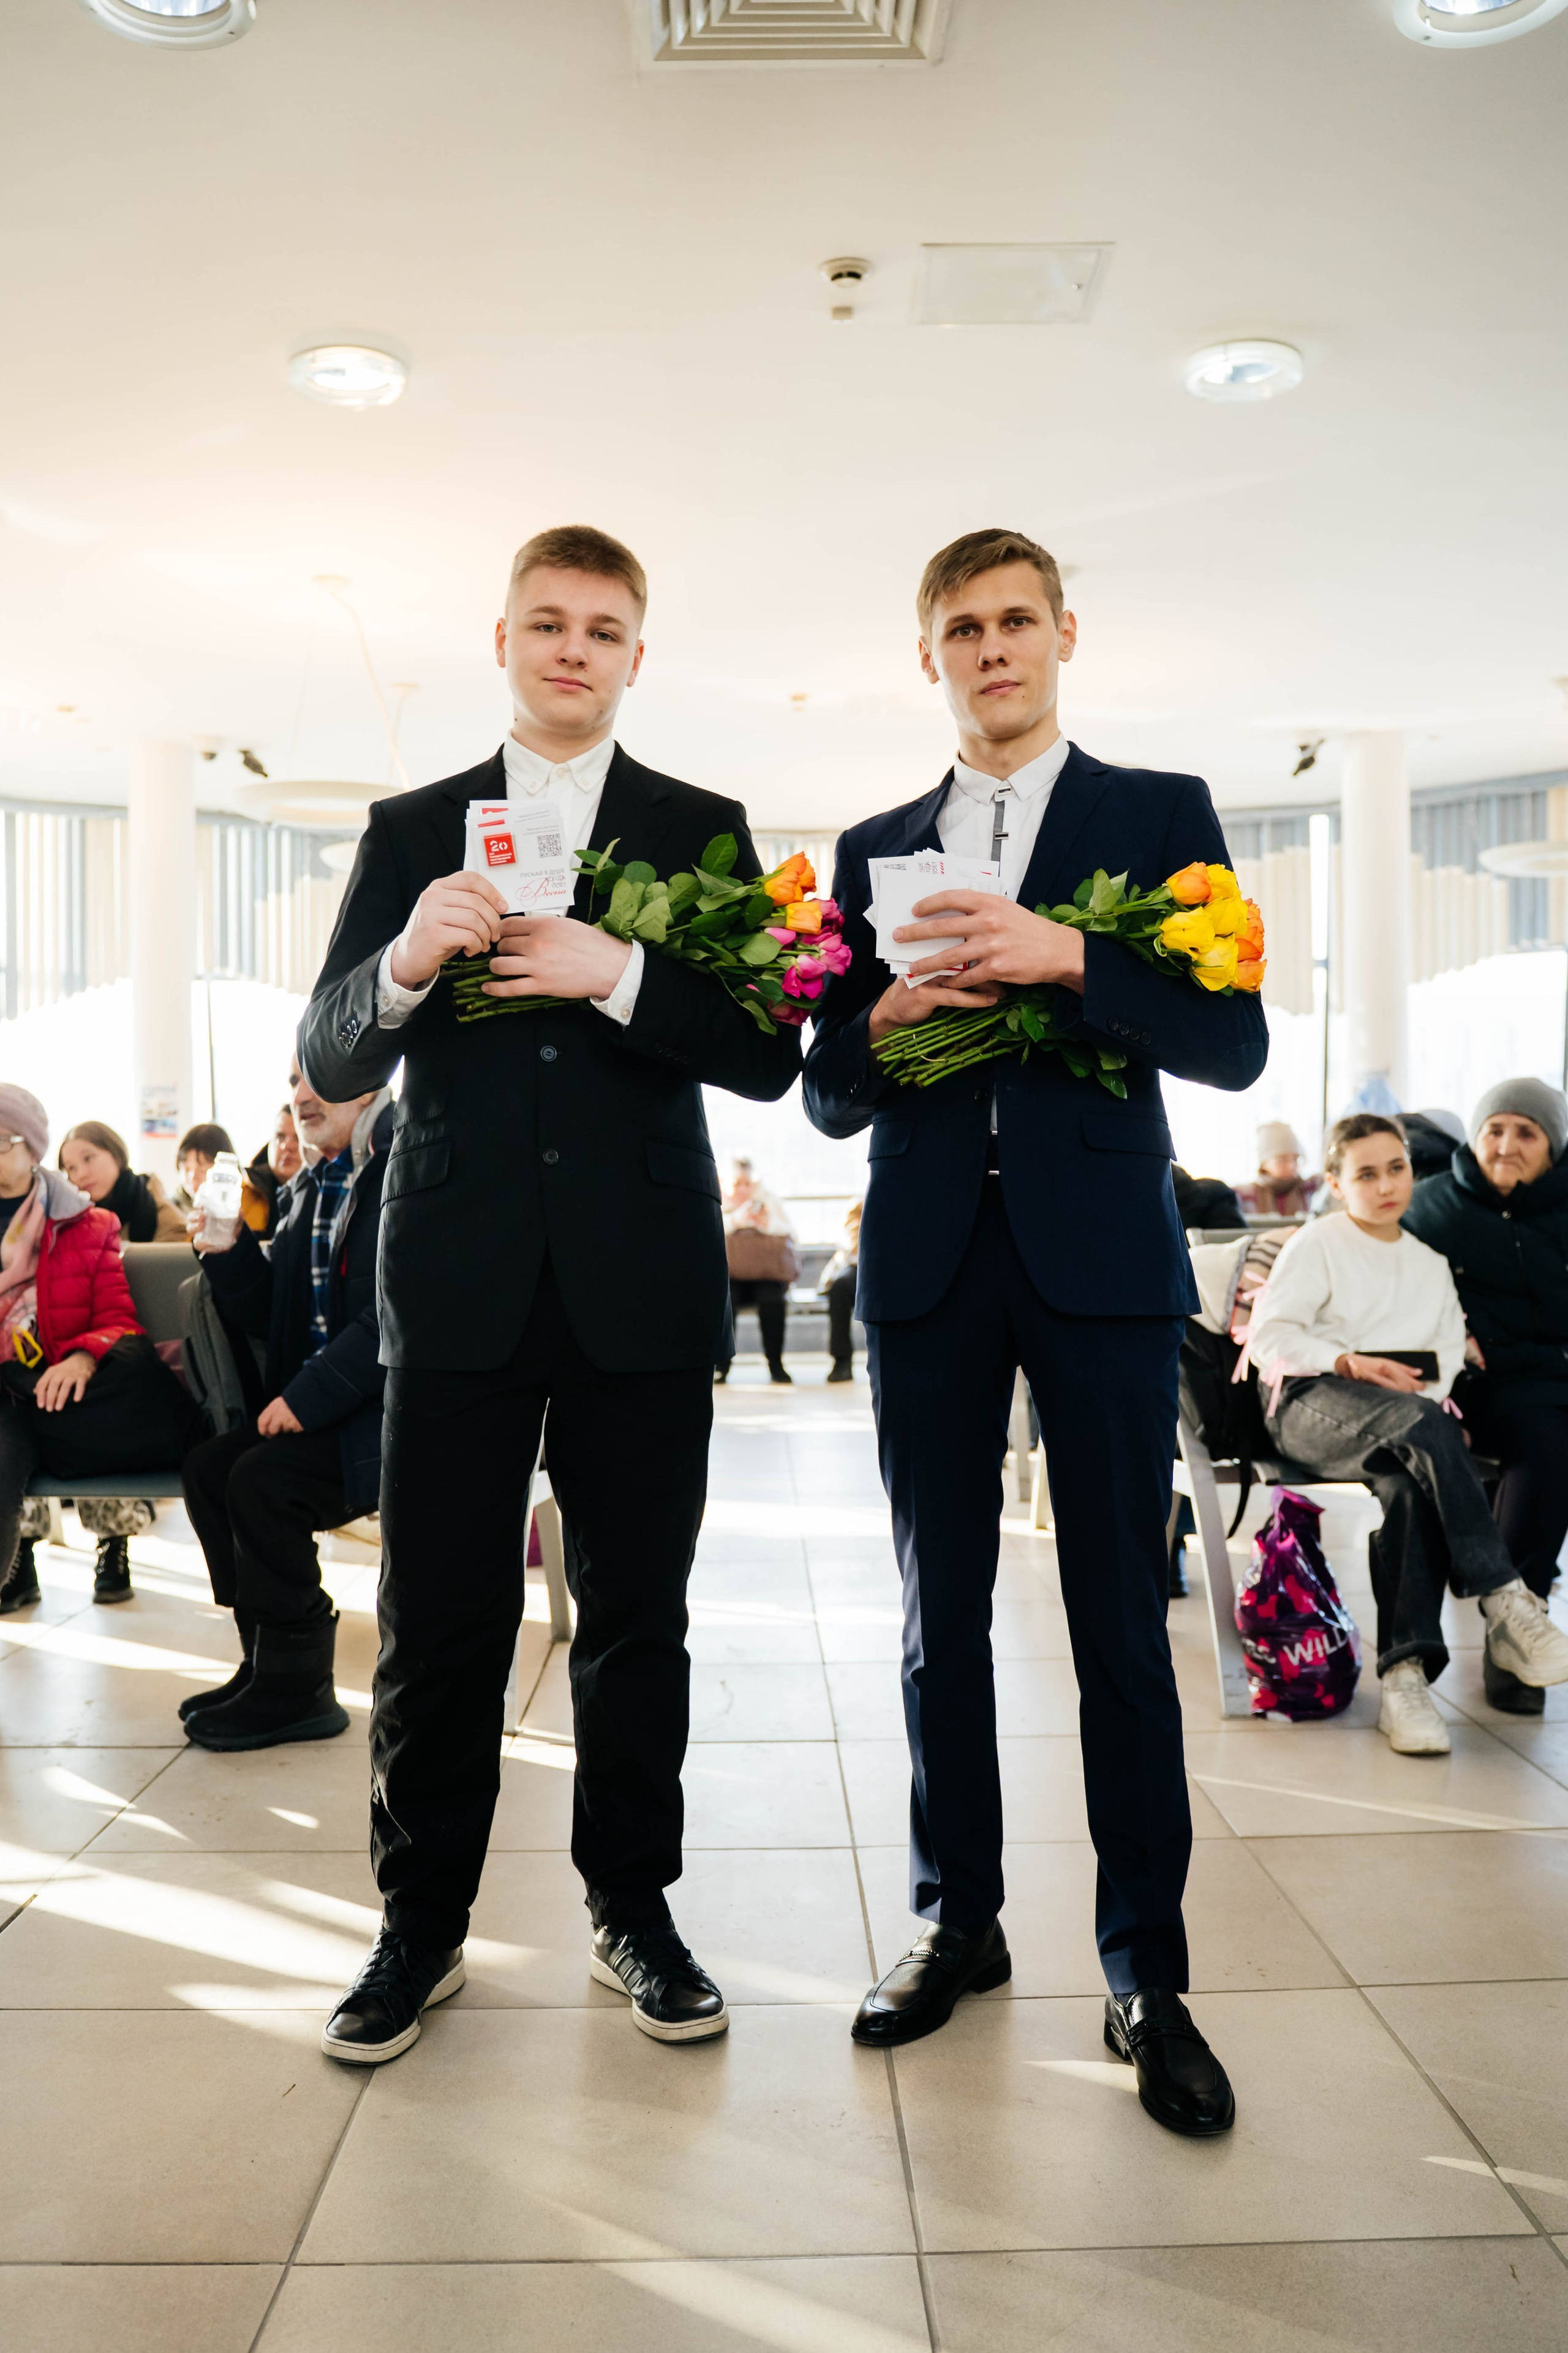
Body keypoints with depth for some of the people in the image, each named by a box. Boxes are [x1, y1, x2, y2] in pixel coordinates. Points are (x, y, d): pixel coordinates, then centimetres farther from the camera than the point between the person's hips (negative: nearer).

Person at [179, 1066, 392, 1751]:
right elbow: (274, 1315, 17)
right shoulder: (310, 1189, 16)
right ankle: (267, 1661, 8)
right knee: (207, 1465, -2)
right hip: (318, 1405, 9)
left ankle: (295, 1688, -5)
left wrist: (308, 1396, -21)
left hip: (391, 1406, -9)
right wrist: (229, 1253, 1)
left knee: (263, 1479, -22)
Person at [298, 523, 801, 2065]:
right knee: (437, 1622, 6)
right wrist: (405, 966, -16)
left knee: (636, 1616, 9)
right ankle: (422, 1925, 24)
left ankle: (630, 1908, 26)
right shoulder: (411, 829, 11)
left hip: (642, 1284, 0)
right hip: (458, 1280, 1)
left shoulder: (703, 829, 8)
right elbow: (328, 1062, 5)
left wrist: (617, 975, -16)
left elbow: (767, 1056, -1)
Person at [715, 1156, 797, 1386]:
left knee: (772, 1298, -31)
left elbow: (790, 1234, 4)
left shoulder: (769, 1201, 16)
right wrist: (735, 1221, -22)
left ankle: (776, 1365, -21)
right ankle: (721, 1365, -20)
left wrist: (767, 1224, -16)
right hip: (729, 1272, 0)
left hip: (767, 1274, 1)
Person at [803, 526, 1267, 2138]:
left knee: (1120, 1619, 1)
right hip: (928, 1262, 3)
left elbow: (1234, 1044, -4)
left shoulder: (1160, 814, 6)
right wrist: (884, 1019, -11)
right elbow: (827, 1098, 10)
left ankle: (1145, 1972, 14)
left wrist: (1062, 960, -17)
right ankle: (959, 1924, 25)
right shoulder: (873, 851, 13)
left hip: (1101, 1257, -2)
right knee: (940, 1613, 10)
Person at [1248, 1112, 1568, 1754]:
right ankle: (1506, 1604, -39)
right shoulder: (1316, 1245, 12)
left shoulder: (1432, 1264, 27)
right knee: (1426, 1427, -37)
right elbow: (1271, 1334, -1)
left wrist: (1430, 1387, -9)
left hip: (1405, 1422, 4)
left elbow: (1448, 1353, 14)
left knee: (1414, 1486, -35)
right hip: (1311, 1403, -4)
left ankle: (1405, 1674, -39)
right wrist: (1351, 1364, -15)